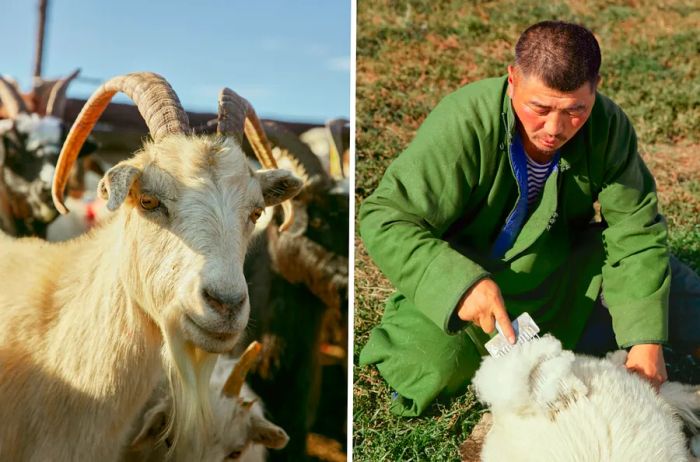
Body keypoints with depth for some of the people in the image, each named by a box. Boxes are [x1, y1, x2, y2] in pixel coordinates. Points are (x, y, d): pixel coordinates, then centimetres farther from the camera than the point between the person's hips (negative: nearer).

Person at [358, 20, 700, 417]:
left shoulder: (609, 127, -19)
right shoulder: (463, 124, -30)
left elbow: (636, 232, -13)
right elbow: (383, 220, -29)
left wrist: (646, 340, -22)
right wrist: (459, 283, -44)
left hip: (565, 267, 4)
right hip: (467, 273, -3)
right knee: (431, 367, -28)